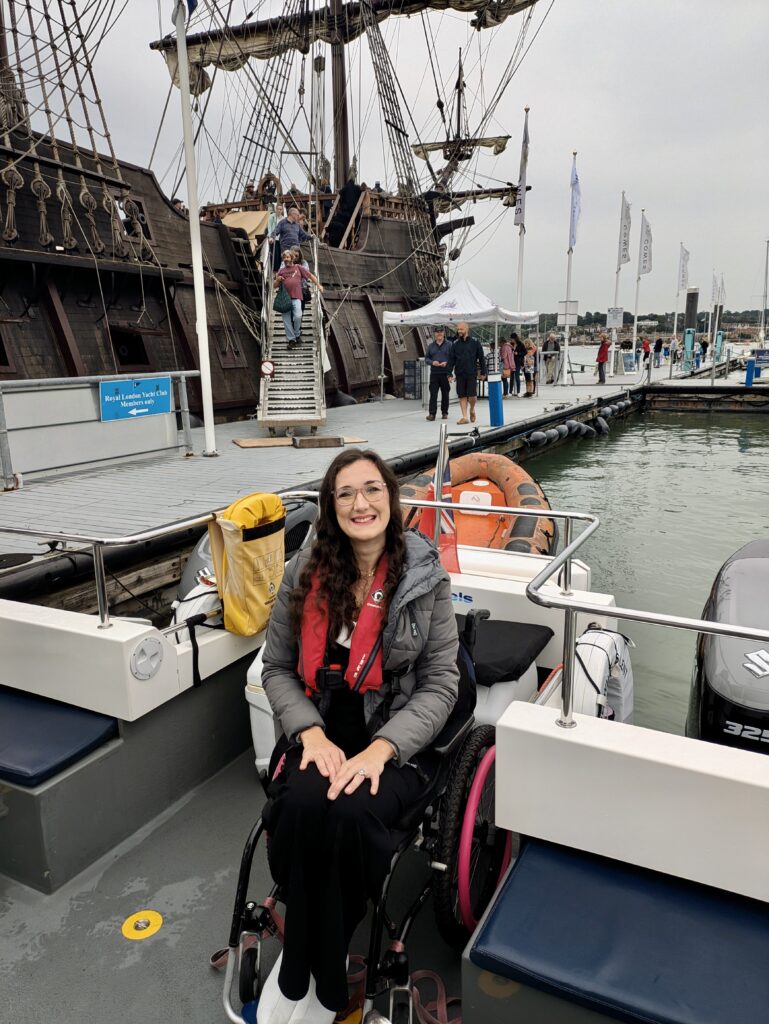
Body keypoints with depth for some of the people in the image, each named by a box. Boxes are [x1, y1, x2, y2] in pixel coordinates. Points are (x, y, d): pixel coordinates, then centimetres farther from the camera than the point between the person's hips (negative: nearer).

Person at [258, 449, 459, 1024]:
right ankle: (308, 967, -3)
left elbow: (440, 684, -5)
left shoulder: (426, 579, -5)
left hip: (397, 743, -2)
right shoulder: (305, 574, 1)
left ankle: (307, 976, -3)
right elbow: (278, 669, 5)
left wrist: (380, 749, -18)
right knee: (301, 806, -29)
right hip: (321, 734, 2)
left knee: (351, 814, -30)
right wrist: (311, 734, -12)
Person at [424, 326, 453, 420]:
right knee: (433, 394, -7)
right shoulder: (431, 346, 12)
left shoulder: (449, 345, 4)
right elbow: (426, 358, 11)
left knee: (445, 394, 7)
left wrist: (447, 363, -16)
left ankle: (445, 412, 18)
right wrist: (432, 362, -9)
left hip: (445, 373, -1)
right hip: (434, 373, 1)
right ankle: (432, 413, -9)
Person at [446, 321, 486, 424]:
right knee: (462, 396, 3)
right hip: (459, 374, 2)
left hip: (472, 373, -2)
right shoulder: (455, 344, 7)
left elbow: (481, 358, 3)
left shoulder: (475, 342, 1)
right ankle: (464, 417, 9)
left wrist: (483, 372, 1)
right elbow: (451, 359, 8)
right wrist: (449, 374, 0)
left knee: (472, 395, -6)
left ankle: (472, 410, 23)